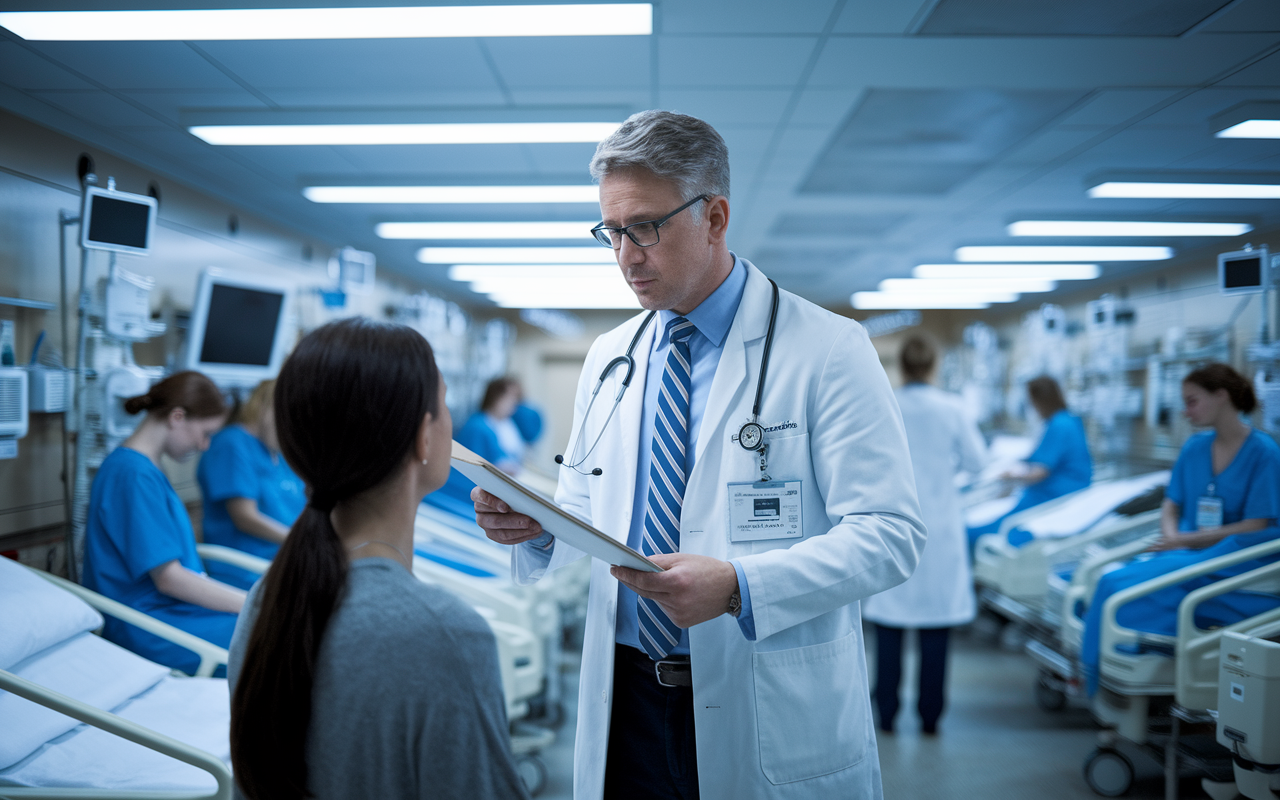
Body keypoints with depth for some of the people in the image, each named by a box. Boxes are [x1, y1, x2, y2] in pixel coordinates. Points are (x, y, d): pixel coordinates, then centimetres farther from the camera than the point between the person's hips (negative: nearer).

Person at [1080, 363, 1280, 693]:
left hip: (1233, 563, -5)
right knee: (1114, 581, -28)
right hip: (1187, 553, 6)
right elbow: (1171, 506, 17)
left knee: (1120, 584, -30)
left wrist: (1188, 540, -13)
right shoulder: (1194, 448, 13)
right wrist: (1171, 537, -6)